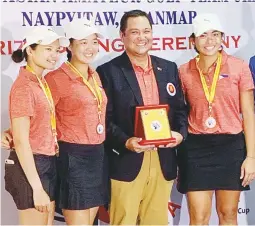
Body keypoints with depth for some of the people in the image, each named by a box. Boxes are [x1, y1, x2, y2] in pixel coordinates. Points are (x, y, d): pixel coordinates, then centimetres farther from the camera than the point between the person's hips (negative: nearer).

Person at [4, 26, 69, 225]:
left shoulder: (41, 83, 11)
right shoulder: (24, 87, -17)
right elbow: (21, 141, -20)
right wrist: (37, 187, -20)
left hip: (48, 165, 9)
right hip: (31, 167, -9)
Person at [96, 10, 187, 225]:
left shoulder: (169, 68, 10)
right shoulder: (108, 71, -4)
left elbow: (179, 109, 14)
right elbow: (104, 118, -7)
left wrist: (180, 133, -5)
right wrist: (125, 142, -21)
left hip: (163, 162, 4)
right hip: (127, 162, -4)